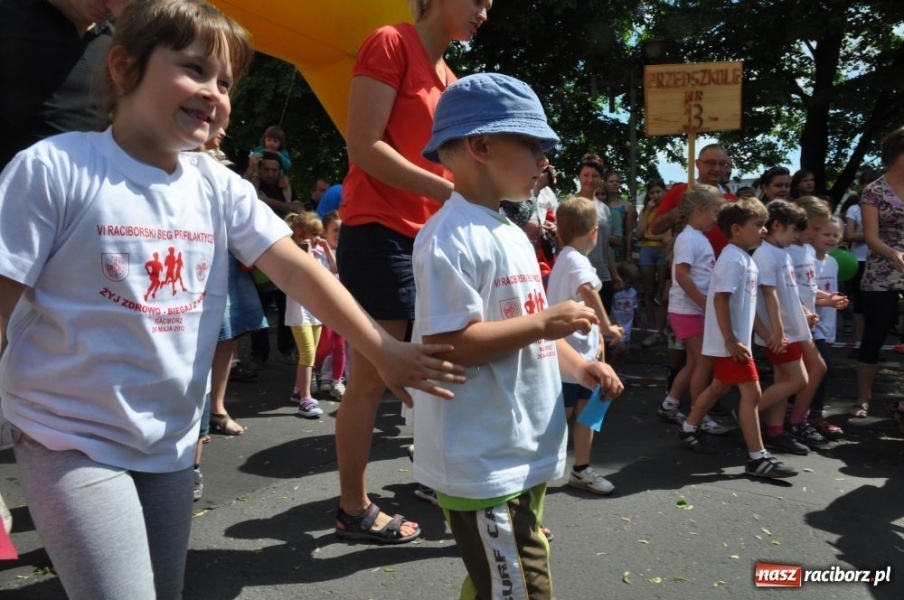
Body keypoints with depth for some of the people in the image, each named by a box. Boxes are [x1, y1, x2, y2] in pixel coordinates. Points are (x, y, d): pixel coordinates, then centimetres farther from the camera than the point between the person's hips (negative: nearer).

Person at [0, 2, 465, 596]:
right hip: (72, 442, -5)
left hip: (173, 444, 5)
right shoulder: (52, 168, -14)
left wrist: (384, 351, -11)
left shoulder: (220, 188, -1)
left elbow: (299, 271, -5)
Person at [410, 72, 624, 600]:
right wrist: (545, 322, -21)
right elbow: (445, 344, -25)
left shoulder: (513, 235, 13)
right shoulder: (452, 237, -18)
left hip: (526, 453, 10)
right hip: (484, 465, -10)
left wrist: (580, 367, 6)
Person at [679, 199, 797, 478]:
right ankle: (757, 458, -1)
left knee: (720, 387, 20)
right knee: (751, 392, -7)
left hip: (736, 339, 11)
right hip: (730, 342, -11)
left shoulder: (743, 258, 13)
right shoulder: (734, 259, -18)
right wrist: (732, 342, -25)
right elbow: (721, 299, -25)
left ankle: (688, 429, 34)